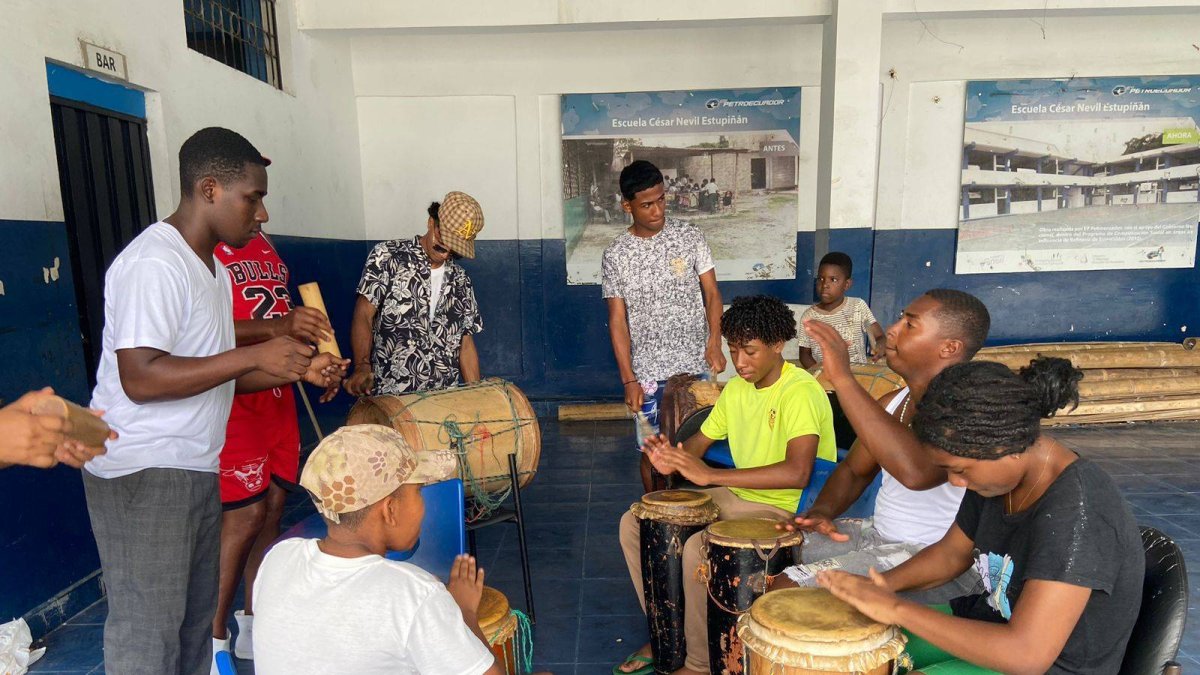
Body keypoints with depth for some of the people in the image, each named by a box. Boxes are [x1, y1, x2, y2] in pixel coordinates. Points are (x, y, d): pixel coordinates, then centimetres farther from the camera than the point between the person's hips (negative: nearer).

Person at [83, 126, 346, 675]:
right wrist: (254, 355, -24)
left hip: (196, 467, 9)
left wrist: (298, 371, 3)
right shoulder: (154, 263, -18)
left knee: (195, 617, 17)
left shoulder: (213, 269, 13)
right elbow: (141, 378, -25)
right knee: (149, 631, 2)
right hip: (143, 473, -9)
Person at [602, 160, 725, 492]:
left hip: (696, 365, 1)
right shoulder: (615, 256, -3)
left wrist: (714, 343, -14)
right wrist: (628, 380, -7)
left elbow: (712, 293, 1)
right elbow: (617, 320, -2)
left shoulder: (690, 236, -1)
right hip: (649, 373, 0)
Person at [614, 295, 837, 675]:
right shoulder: (736, 388, 6)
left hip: (788, 509, -8)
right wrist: (673, 461, -13)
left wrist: (709, 475, -34)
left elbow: (797, 473, -34)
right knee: (633, 523, 0)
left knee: (697, 548, -32)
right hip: (739, 497, 9)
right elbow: (700, 442, 12)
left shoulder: (801, 391, -20)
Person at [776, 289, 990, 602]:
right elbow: (854, 469, 16)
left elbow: (916, 472, -42)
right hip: (879, 534, 8)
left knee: (788, 589, -19)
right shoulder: (893, 402, 5)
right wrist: (822, 512, -6)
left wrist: (843, 378, -39)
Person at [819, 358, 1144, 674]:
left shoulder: (1075, 513, -30)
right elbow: (950, 554, 8)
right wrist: (880, 584, -9)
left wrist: (898, 609, -28)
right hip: (994, 626, 8)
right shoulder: (997, 472, -5)